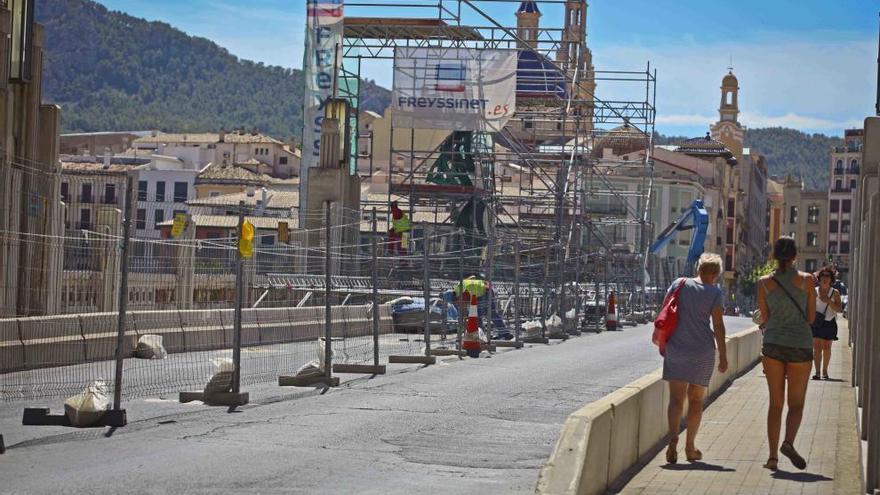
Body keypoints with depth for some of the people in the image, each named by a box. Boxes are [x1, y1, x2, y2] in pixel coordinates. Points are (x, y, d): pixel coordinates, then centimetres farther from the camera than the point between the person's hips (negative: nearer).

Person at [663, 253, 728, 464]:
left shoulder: (679, 284, 3)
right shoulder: (714, 293, -3)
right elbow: (718, 326, -6)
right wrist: (723, 355, -1)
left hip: (676, 348, 1)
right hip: (702, 351, -1)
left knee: (676, 398, 0)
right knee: (696, 399, 12)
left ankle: (673, 438, -24)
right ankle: (690, 447, 16)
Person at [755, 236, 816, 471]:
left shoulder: (765, 283, 1)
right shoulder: (807, 280, -3)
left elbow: (764, 319, 4)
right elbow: (811, 317, 0)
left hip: (773, 344, 2)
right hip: (800, 344, -1)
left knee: (775, 403, 10)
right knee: (796, 403, 7)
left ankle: (773, 456, 4)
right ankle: (788, 442, -18)